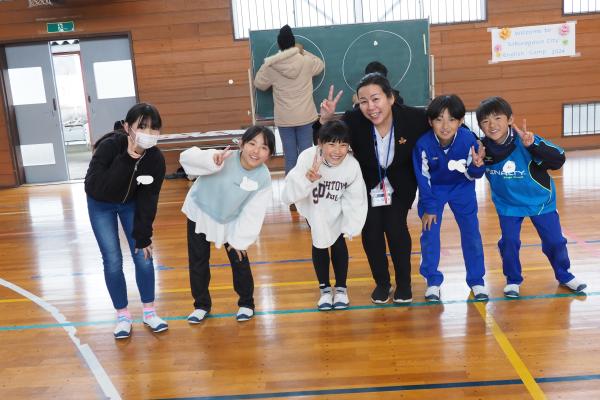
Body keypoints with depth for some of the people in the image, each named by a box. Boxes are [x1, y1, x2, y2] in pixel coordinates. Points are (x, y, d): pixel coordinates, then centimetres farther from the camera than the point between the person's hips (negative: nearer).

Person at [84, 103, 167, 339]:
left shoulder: (155, 158, -25)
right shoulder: (109, 146, -34)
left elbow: (148, 199, -16)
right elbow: (93, 188, -43)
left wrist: (143, 235, -14)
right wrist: (126, 160, -47)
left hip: (131, 204, 2)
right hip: (101, 206, -2)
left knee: (143, 256, 0)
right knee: (113, 261, -3)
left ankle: (149, 312, 17)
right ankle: (122, 316, 14)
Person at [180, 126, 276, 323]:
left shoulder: (264, 178, -22)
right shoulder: (224, 159, -31)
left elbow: (252, 213, -13)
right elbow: (186, 158, -40)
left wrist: (239, 239, -8)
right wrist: (211, 160, -58)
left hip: (230, 221, 1)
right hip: (200, 214, -1)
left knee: (240, 261, 8)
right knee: (198, 262, 10)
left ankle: (246, 303, 33)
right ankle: (202, 305, 31)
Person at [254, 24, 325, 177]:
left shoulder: (271, 66, -8)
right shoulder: (306, 62, -6)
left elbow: (259, 84, 8)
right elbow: (320, 65, 16)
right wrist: (303, 52, 19)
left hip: (284, 119, 0)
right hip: (305, 117, 0)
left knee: (290, 155, 7)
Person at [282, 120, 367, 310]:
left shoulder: (352, 166, -34)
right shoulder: (308, 158, -38)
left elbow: (356, 199, -19)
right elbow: (288, 195, -43)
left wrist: (351, 228, -19)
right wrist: (307, 179, -59)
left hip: (337, 209, 0)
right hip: (313, 208, 0)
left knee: (338, 243, 3)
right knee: (319, 244, 5)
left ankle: (341, 288, 25)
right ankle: (325, 288, 26)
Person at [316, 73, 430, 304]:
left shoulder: (413, 118, -26)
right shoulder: (353, 120, -26)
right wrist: (324, 121, -40)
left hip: (400, 185, -1)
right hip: (367, 185, 1)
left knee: (396, 229, -11)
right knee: (371, 233, -4)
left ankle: (404, 283, 13)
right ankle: (381, 282, 20)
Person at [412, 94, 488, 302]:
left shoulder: (469, 140, -28)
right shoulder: (423, 144, -29)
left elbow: (471, 175, -15)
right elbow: (423, 178, -15)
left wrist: (477, 166, -37)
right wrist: (429, 207, -11)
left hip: (462, 188, 1)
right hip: (433, 189, -1)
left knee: (471, 233, 3)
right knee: (429, 234, -2)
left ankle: (476, 280, 18)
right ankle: (433, 281, 14)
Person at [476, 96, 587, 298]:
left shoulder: (526, 141, -27)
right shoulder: (483, 147, -18)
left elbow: (558, 160, -33)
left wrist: (533, 145, -47)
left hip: (540, 200, -1)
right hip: (508, 204, 1)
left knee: (554, 240, 9)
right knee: (509, 241, -2)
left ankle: (564, 275, 33)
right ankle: (513, 280, 21)